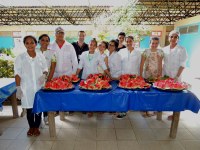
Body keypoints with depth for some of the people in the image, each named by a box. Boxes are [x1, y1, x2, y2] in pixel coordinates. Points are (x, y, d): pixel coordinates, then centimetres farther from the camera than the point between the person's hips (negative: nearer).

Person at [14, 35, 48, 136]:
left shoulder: (41, 56, 2)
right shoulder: (20, 57, -3)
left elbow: (45, 69, 10)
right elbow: (17, 74, -3)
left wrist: (44, 75, -12)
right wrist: (18, 88, -7)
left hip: (39, 86, 1)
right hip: (27, 88, -1)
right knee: (29, 108, 9)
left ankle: (37, 127, 26)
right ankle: (31, 127, 30)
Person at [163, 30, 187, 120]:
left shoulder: (181, 50, -6)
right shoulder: (164, 49, 5)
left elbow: (182, 65, -9)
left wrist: (177, 77, -15)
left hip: (175, 76, -3)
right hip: (165, 75, 4)